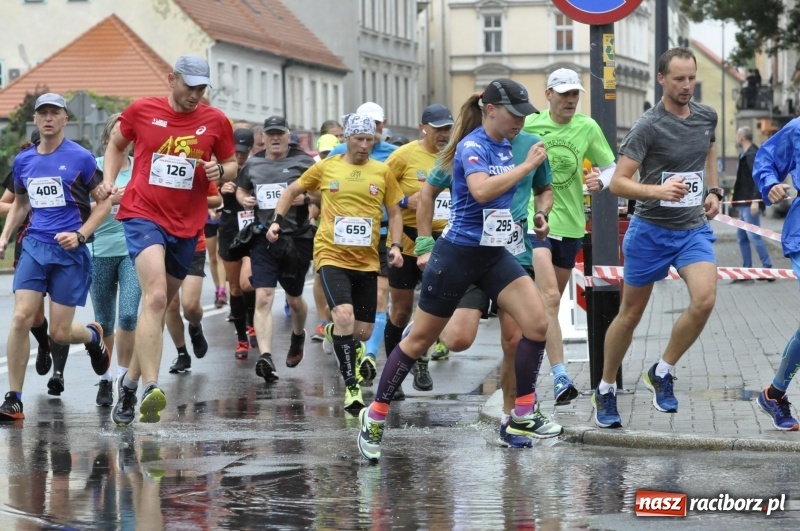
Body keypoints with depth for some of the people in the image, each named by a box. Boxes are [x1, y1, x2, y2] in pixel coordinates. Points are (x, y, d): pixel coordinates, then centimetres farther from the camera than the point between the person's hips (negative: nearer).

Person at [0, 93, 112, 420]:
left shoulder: (80, 158, -5)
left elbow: (104, 203, 0)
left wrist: (80, 234, -13)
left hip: (70, 251, -3)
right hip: (35, 246, 3)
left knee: (60, 333, -3)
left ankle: (93, 337, 35)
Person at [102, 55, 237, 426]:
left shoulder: (216, 122, 3)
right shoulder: (142, 111, 0)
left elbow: (231, 164, 15)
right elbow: (116, 144, 17)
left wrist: (220, 171, -8)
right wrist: (109, 181, 3)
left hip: (186, 225, 4)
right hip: (143, 215, -4)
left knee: (158, 306, 13)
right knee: (155, 297, -24)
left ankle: (130, 384, 30)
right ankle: (151, 388, -34)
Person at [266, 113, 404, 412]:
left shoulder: (382, 172, 5)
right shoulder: (326, 167, 3)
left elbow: (394, 212, 12)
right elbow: (293, 190, 15)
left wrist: (395, 246, -1)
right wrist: (277, 220, 4)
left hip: (367, 261, 3)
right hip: (332, 255, -3)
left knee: (363, 331, 4)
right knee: (344, 314, -24)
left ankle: (335, 332, 41)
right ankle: (352, 387, -18)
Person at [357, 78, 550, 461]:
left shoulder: (505, 147, 8)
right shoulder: (472, 145, -16)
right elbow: (481, 190, -35)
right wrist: (527, 165, -27)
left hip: (494, 254, 7)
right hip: (458, 253, -7)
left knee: (537, 324, -10)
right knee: (420, 340, 3)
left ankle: (522, 418, 1)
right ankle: (375, 417, 18)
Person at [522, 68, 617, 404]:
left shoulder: (587, 128, 2)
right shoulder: (529, 125, -4)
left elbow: (612, 167, 9)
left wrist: (601, 181, -13)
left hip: (571, 225, 4)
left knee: (550, 301, 14)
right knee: (549, 297, -18)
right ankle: (560, 377, -23)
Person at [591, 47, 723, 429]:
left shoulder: (707, 117, 2)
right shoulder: (648, 126, -15)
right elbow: (617, 183, -17)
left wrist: (713, 190, 12)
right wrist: (657, 190, -34)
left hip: (695, 229, 4)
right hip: (651, 231, -4)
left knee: (705, 299, -21)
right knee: (631, 313, 7)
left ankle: (662, 373, -1)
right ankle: (606, 391, 26)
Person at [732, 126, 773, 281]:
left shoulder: (752, 155, -14)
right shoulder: (745, 154, 16)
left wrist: (755, 200, -26)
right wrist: (738, 200, 20)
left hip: (750, 203, -10)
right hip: (744, 204, 10)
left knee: (753, 236, -9)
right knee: (742, 237, 11)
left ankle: (768, 269, -5)